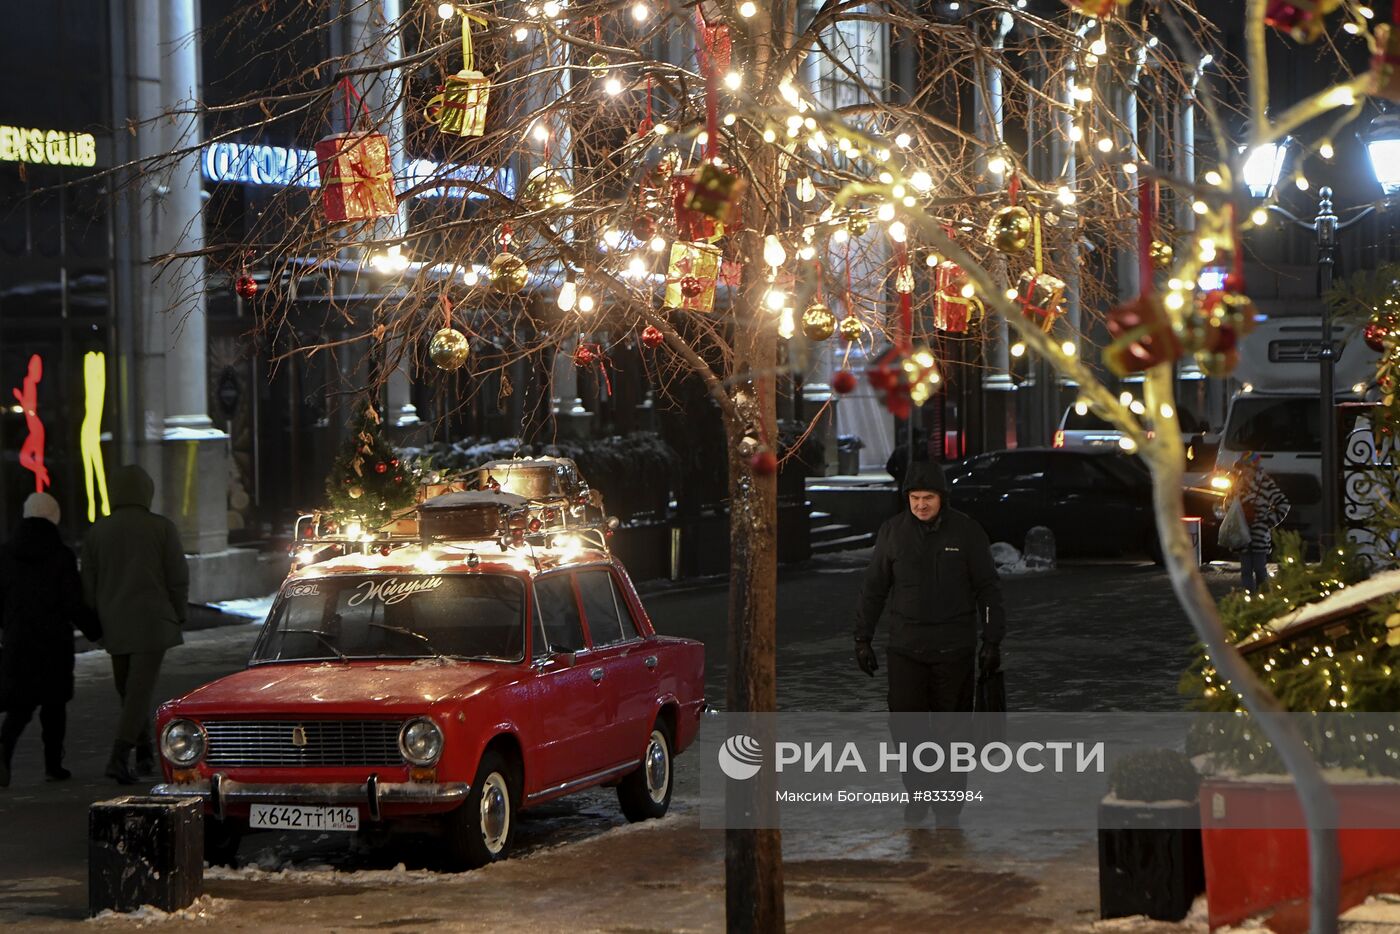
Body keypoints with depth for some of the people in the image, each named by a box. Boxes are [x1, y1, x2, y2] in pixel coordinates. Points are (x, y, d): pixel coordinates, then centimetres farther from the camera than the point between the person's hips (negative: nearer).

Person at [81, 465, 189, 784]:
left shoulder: (97, 532, 3)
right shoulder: (162, 528, -5)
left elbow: (88, 582, 6)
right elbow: (178, 578, -4)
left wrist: (97, 623, 16)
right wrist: (178, 614, 10)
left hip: (114, 624, 4)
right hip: (152, 621, -4)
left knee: (129, 688, 17)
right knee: (140, 689, -6)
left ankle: (145, 754, 23)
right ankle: (119, 756, -19)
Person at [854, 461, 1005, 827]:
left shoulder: (966, 532, -2)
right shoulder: (893, 531, 3)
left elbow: (987, 588, 3)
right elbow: (874, 588, 10)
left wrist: (992, 641, -2)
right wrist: (862, 638, 8)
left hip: (954, 647, -1)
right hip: (905, 647, 1)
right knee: (904, 723, -6)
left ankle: (948, 808, 12)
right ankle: (918, 794, 14)